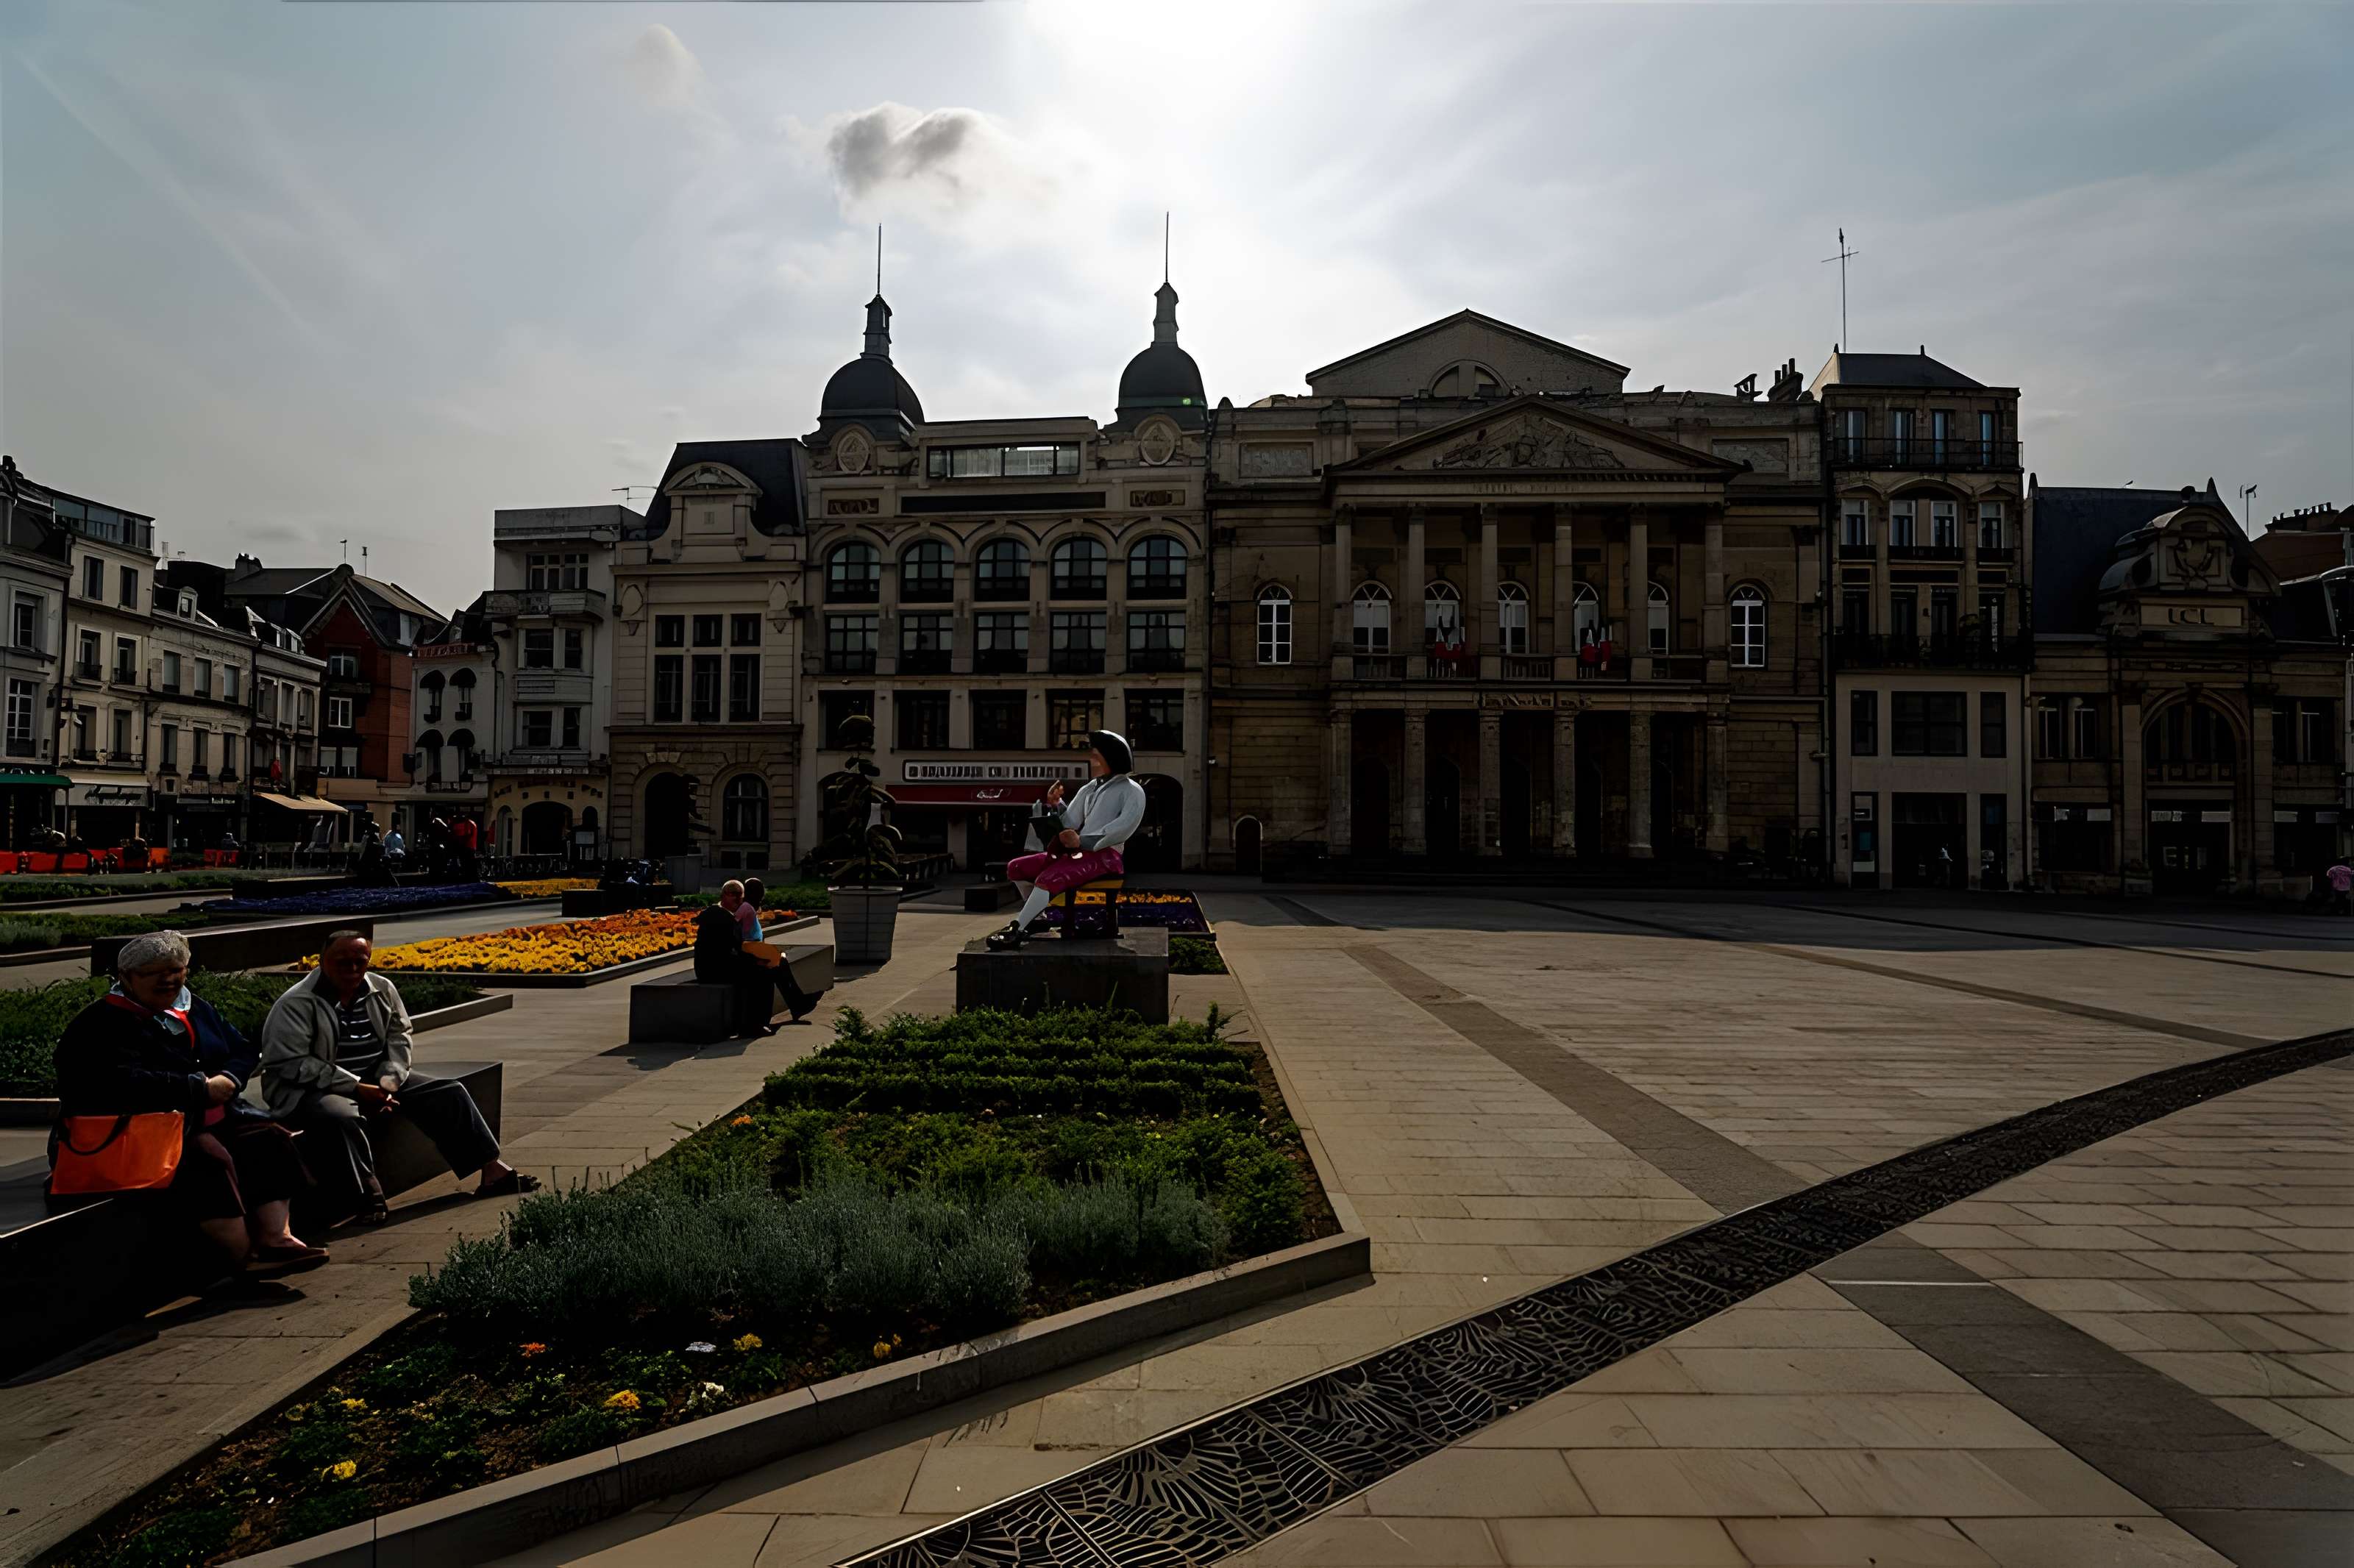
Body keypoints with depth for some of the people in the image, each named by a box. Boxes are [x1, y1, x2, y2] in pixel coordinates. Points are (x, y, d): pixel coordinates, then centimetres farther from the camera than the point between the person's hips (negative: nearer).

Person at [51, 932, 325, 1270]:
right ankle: (247, 1256, -29)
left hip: (210, 1117, 8)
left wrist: (227, 1078, -7)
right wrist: (201, 1088, -20)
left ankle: (275, 1237, -22)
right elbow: (125, 1083, -24)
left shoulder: (197, 1009, 16)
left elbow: (242, 1051, 17)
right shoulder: (100, 1025, -9)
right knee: (208, 1160, -33)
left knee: (269, 1139, -15)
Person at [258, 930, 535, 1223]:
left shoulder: (382, 990, 4)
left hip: (376, 1080, 6)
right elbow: (290, 1064, -18)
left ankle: (492, 1170, -4)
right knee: (345, 1119, -40)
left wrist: (388, 1082, -9)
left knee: (449, 1093, -6)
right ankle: (367, 1201, -28)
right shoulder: (295, 1005, -13)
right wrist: (357, 1088, -23)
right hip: (309, 1090, -6)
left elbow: (398, 1035, 10)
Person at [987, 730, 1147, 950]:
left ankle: (1015, 931, -28)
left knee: (1049, 878, -33)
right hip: (1076, 851, 9)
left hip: (1105, 855, -8)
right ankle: (1037, 917, 13)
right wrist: (1055, 805, -2)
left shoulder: (1132, 790, 0)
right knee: (1016, 868, 2)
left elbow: (1126, 825, -19)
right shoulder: (1088, 789, 23)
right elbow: (1069, 824, 18)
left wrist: (1082, 841, -21)